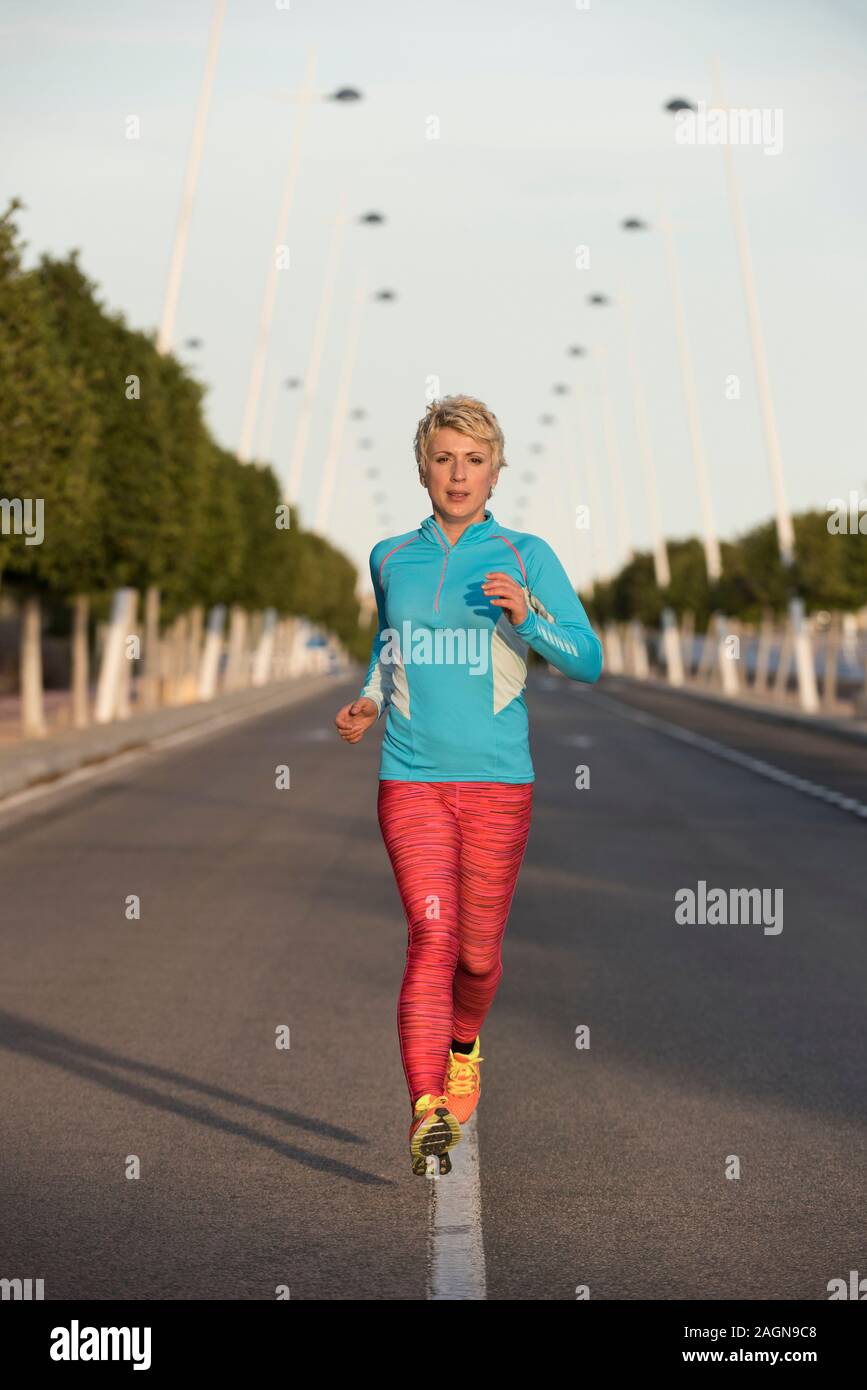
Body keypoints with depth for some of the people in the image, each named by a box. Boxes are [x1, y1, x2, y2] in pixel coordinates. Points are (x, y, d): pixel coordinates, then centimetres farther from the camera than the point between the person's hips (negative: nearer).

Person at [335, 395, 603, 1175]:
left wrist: (526, 619, -20)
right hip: (411, 778, 1)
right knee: (432, 934, -17)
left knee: (478, 953, 8)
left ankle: (464, 1044, 41)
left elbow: (588, 662, -3)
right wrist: (368, 702, 10)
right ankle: (427, 1113, -20)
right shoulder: (391, 559, 9)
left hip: (497, 778, 0)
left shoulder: (525, 557, 1)